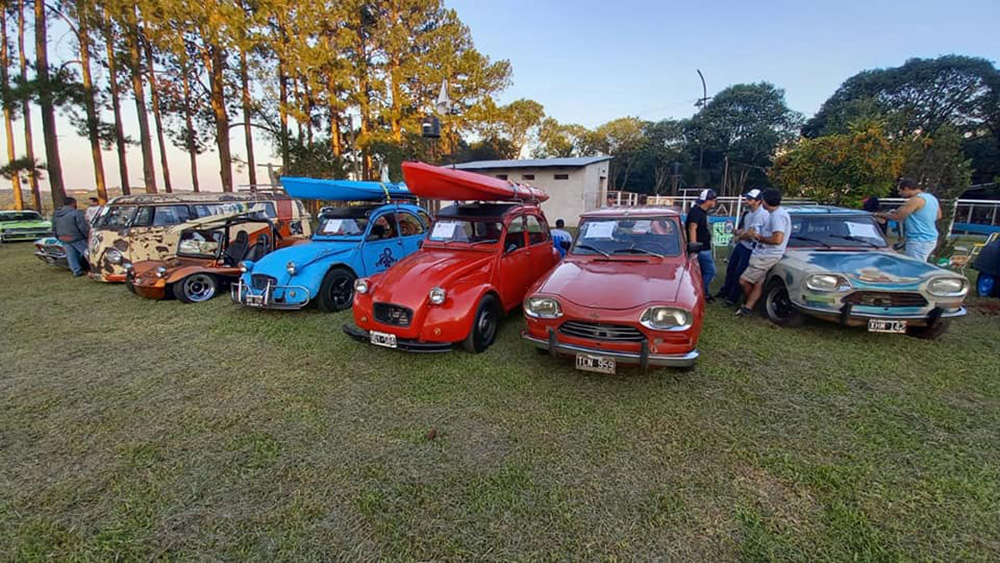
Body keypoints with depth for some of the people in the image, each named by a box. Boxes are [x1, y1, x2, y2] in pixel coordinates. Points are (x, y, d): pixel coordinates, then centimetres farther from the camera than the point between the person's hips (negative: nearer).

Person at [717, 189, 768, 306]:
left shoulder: (761, 214, -22)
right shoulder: (750, 213, 8)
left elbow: (751, 233, -25)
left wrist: (738, 237, -7)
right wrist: (738, 232, -2)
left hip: (750, 248, -9)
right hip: (741, 245, 10)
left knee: (739, 273, -2)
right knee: (730, 268, 19)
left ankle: (734, 298, 12)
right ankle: (726, 291, 37)